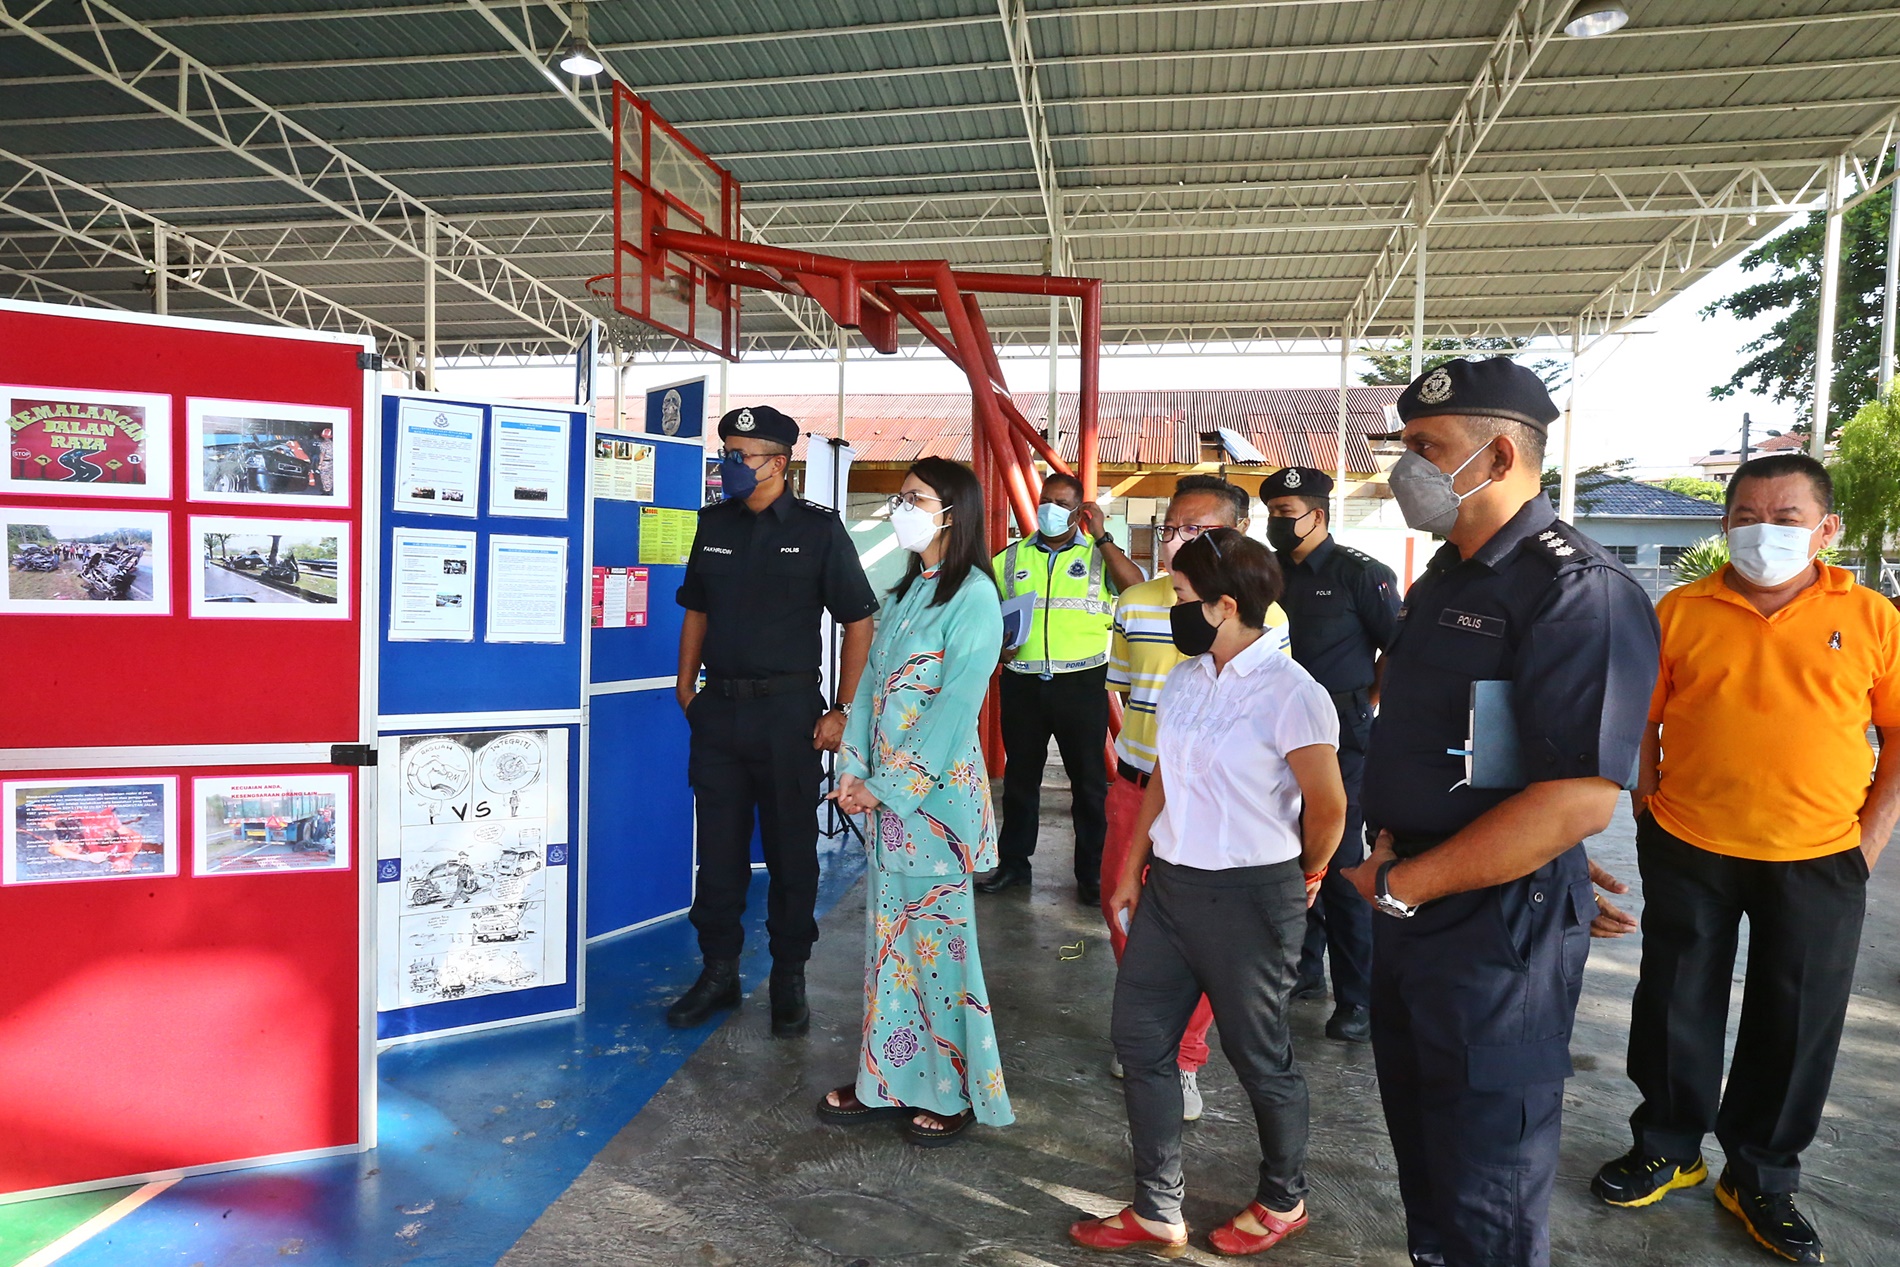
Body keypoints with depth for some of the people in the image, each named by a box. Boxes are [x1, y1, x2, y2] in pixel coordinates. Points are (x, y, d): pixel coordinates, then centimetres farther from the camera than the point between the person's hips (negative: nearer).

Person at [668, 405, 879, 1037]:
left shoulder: (819, 529, -4)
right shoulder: (714, 525, 9)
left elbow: (858, 621, -4)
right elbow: (696, 610, 17)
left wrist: (842, 711, -9)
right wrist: (687, 689, 7)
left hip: (789, 711, -4)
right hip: (718, 707, 4)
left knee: (791, 849, 6)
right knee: (718, 847, 10)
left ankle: (789, 979, 22)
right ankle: (718, 972, 25)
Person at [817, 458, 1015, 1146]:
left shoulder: (973, 595, -12)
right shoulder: (907, 590, 14)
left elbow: (955, 706, -17)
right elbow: (872, 680, 11)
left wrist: (893, 786, -15)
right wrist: (854, 770, 1)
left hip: (936, 790, -7)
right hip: (885, 790, 8)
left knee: (938, 939, 3)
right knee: (888, 935, 14)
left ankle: (957, 1090, 20)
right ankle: (887, 1078, 27)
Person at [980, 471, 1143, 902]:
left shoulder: (1099, 553, 3)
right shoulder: (1011, 558, 10)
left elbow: (1135, 586, -15)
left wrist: (1101, 536, -14)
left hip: (1081, 683, -2)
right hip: (1022, 683, 3)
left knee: (1088, 780, 4)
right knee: (1019, 776, 13)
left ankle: (1092, 871, 15)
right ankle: (1013, 862, 25)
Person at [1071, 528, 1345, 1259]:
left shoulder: (1289, 693, -18)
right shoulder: (1183, 680, 4)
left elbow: (1328, 807, -11)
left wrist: (1301, 880, 4)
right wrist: (1131, 873, 12)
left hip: (1246, 897, -7)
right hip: (1169, 886, 7)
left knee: (1258, 1055, 12)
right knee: (1138, 1040, 11)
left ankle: (1283, 1203, 38)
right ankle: (1157, 1212, 28)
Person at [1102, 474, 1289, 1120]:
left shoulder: (1266, 615, -8)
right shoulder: (1135, 604, 1)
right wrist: (1129, 762, 10)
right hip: (1136, 789, 4)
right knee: (1123, 910, 14)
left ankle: (1183, 1060, 26)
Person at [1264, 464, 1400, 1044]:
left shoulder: (1359, 573, -7)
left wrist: (1366, 704, -2)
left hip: (1339, 736, -6)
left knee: (1340, 864, -3)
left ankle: (1357, 997, 7)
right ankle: (1302, 969, 29)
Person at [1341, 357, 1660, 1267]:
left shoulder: (1577, 589, -19)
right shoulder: (1443, 578, 11)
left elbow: (1580, 800, -27)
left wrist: (1399, 884, -20)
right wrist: (1387, 846, 3)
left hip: (1498, 930, -8)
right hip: (1413, 911, 9)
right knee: (1417, 1139, 24)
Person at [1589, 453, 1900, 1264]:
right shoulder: (1680, 612, -2)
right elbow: (1638, 720, 3)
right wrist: (1650, 811, -3)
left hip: (1818, 862, 0)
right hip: (1688, 854, 0)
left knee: (1796, 1028, 12)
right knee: (1676, 1011, 12)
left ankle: (1761, 1178, 32)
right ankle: (1667, 1149, 33)